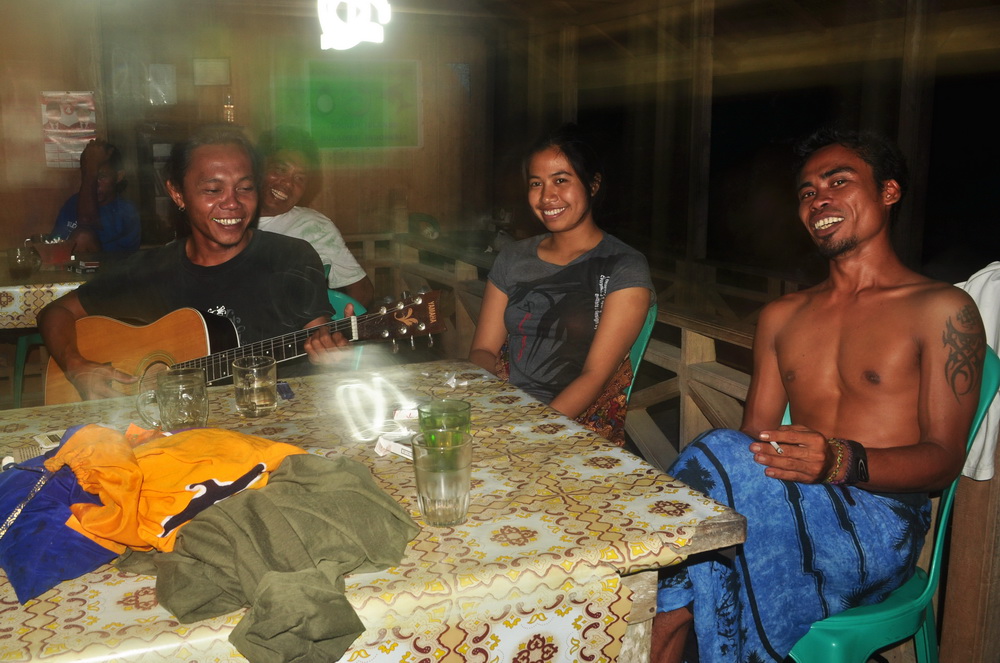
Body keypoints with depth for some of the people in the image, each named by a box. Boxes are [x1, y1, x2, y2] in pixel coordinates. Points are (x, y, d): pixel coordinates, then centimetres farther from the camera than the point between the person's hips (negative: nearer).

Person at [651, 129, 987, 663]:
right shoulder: (780, 316, 21)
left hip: (878, 524, -4)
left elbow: (944, 457, -4)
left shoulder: (942, 309, 3)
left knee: (717, 456, -31)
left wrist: (844, 461, -25)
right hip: (792, 510, 4)